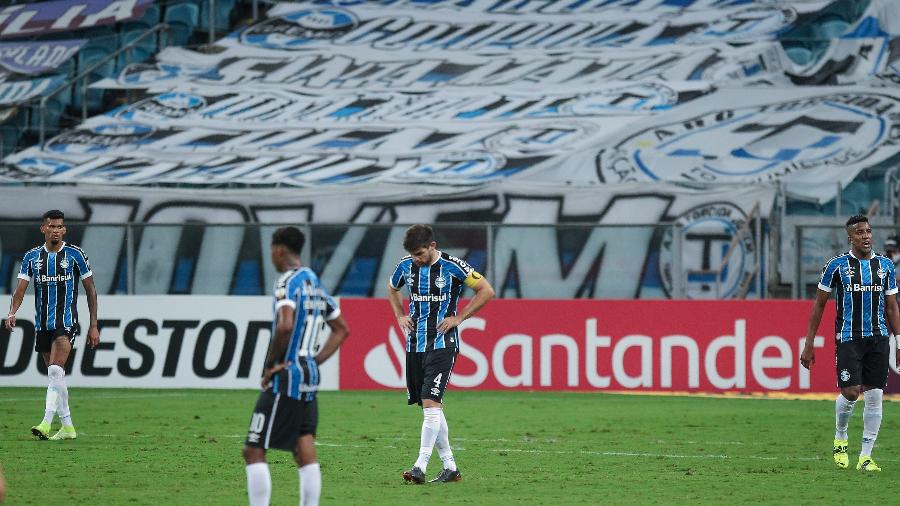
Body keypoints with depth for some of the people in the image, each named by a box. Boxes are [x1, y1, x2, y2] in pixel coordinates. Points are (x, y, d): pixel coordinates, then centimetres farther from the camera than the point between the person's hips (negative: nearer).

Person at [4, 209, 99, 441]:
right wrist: (12, 313, -21)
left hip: (66, 322, -5)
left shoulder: (75, 254, -1)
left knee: (55, 371, -19)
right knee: (55, 375, 9)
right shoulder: (32, 257, 7)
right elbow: (21, 287, -1)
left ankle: (46, 423, -26)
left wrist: (94, 325, 2)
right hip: (42, 324, 5)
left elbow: (90, 290, 4)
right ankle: (67, 426, 18)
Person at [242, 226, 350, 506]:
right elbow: (341, 330, 24)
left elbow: (285, 326, -27)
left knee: (253, 451, -6)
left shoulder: (288, 281, -11)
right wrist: (315, 361, 17)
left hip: (286, 378, -9)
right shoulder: (315, 283, 16)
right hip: (309, 378, 9)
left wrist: (271, 364, -15)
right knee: (305, 454, 7)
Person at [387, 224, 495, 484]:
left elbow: (486, 290, -5)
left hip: (442, 343, -6)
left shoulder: (452, 266, -10)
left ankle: (420, 467, -20)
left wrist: (458, 318, -8)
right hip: (415, 343, 6)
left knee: (430, 403, -17)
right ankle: (450, 467, 18)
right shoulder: (406, 265, 4)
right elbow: (392, 289, 26)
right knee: (431, 407, 9)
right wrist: (400, 316, 11)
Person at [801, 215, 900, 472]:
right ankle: (840, 439, 17)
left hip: (878, 338, 3)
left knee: (874, 396, -1)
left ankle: (865, 457, 5)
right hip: (848, 337, -3)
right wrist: (809, 344, 1)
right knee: (851, 393, -12)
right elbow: (819, 304, 4)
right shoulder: (837, 265, -1)